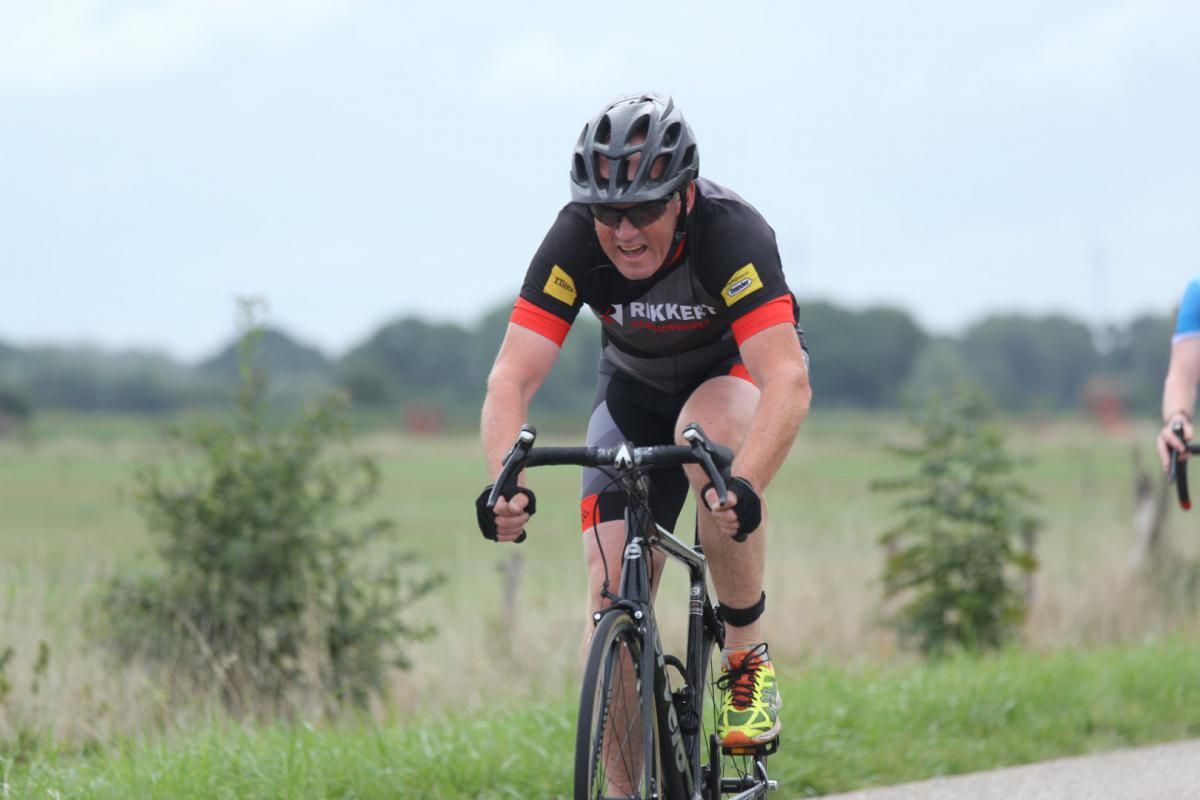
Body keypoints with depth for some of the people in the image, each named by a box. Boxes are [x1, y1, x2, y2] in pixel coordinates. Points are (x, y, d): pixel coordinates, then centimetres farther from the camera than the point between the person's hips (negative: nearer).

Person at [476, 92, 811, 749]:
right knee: (612, 589, -10)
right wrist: (506, 484, -51)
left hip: (738, 369, -3)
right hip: (636, 387, 3)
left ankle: (748, 659, -20)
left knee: (705, 434, -37)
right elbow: (511, 379, -33)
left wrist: (744, 488, -62)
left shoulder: (731, 233, -35)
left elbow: (788, 382, -46)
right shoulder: (574, 242, -28)